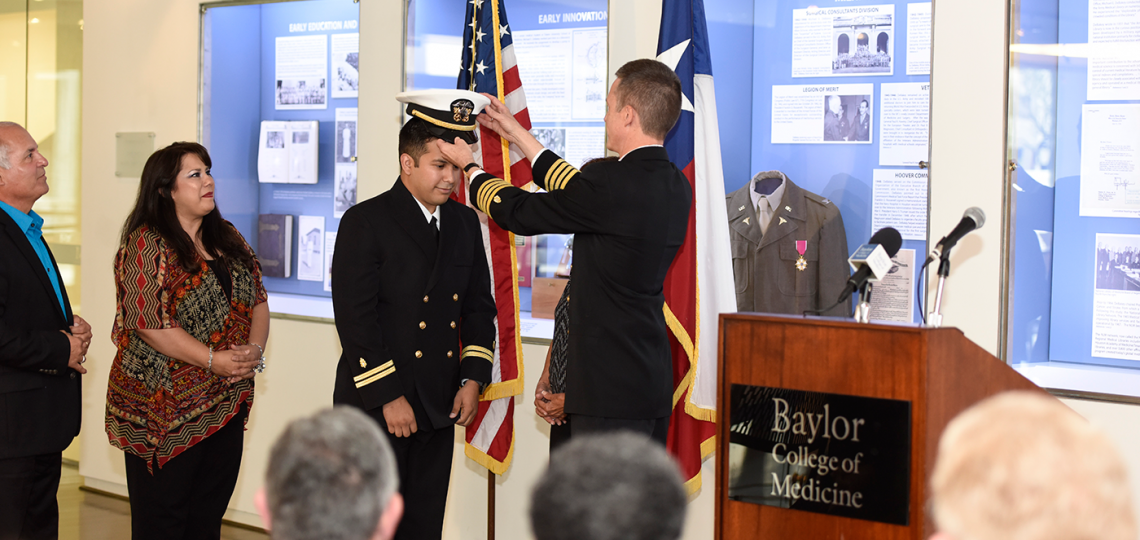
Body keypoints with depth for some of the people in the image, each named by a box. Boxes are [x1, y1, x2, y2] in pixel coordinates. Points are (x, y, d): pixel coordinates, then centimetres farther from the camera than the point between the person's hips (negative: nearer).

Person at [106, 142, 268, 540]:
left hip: (226, 401, 7)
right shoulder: (146, 245, -11)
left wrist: (254, 350, -5)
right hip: (166, 408, -7)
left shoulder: (228, 239, 12)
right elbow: (151, 324, -18)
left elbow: (257, 300, 14)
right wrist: (214, 360, -19)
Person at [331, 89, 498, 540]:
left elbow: (479, 307, 16)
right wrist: (388, 396, -15)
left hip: (439, 408, 6)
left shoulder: (465, 223, 11)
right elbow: (354, 317, -13)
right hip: (374, 407, -6)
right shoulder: (365, 222, -8)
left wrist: (473, 380, 4)